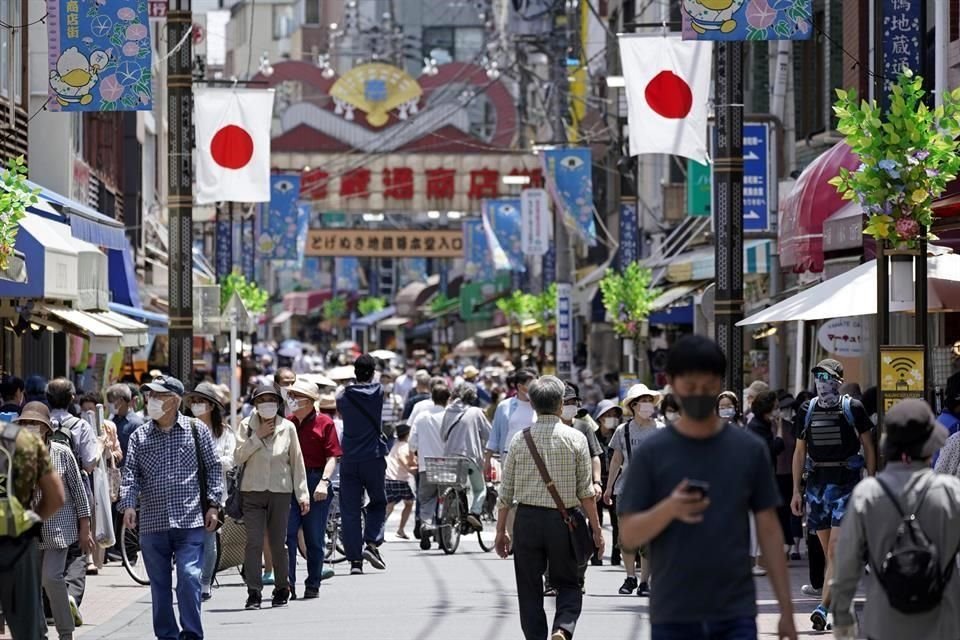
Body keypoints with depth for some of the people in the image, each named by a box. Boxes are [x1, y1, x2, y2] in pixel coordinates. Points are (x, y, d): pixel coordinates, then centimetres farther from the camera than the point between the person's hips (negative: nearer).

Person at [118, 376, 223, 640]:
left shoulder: (196, 430, 4)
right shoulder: (139, 436, 9)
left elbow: (213, 467, 6)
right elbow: (130, 473, 3)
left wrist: (213, 504, -1)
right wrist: (128, 504, -13)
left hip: (190, 522, -3)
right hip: (152, 522, 3)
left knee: (189, 577, -12)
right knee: (159, 584, 7)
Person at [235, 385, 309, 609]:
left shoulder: (288, 428, 1)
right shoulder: (247, 426, 1)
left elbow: (297, 462, 6)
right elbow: (238, 456, -8)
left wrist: (302, 493, 4)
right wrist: (258, 437, -14)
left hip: (281, 492, 0)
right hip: (252, 491, 0)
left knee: (277, 543, 4)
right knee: (254, 542, -9)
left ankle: (282, 589, 21)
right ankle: (254, 593, -7)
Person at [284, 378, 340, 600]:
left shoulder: (324, 423, 0)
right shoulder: (287, 423, 10)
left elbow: (332, 457, -5)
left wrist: (324, 482, -18)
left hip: (315, 483, -2)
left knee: (315, 538, 5)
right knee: (286, 533, -8)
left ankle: (313, 585, 15)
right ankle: (287, 584, -7)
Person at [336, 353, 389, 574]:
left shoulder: (343, 397, -2)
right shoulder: (378, 392, -3)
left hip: (349, 460, 0)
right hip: (374, 457, 0)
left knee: (350, 510, 3)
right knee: (378, 502, 16)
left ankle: (355, 559, -2)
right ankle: (372, 543, -4)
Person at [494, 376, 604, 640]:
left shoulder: (520, 439, 1)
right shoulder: (574, 438, -4)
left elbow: (506, 492, 4)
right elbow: (586, 492, -4)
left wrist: (501, 531, 11)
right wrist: (596, 529, 3)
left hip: (527, 519, 1)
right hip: (563, 520, -1)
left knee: (529, 588, 9)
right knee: (568, 584, 10)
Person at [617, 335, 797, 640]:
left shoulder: (750, 450, 4)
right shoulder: (651, 453, 0)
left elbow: (769, 531, 7)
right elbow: (629, 534, -3)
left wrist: (786, 608, 4)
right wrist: (669, 509, -23)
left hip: (736, 615, 0)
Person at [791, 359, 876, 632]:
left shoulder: (853, 408, -1)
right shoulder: (807, 410, 9)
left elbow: (868, 448, 5)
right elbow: (800, 452, 15)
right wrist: (796, 491, 11)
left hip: (846, 482, -4)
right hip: (816, 483, 4)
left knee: (836, 550, -13)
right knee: (828, 552, 9)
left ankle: (823, 607, -18)